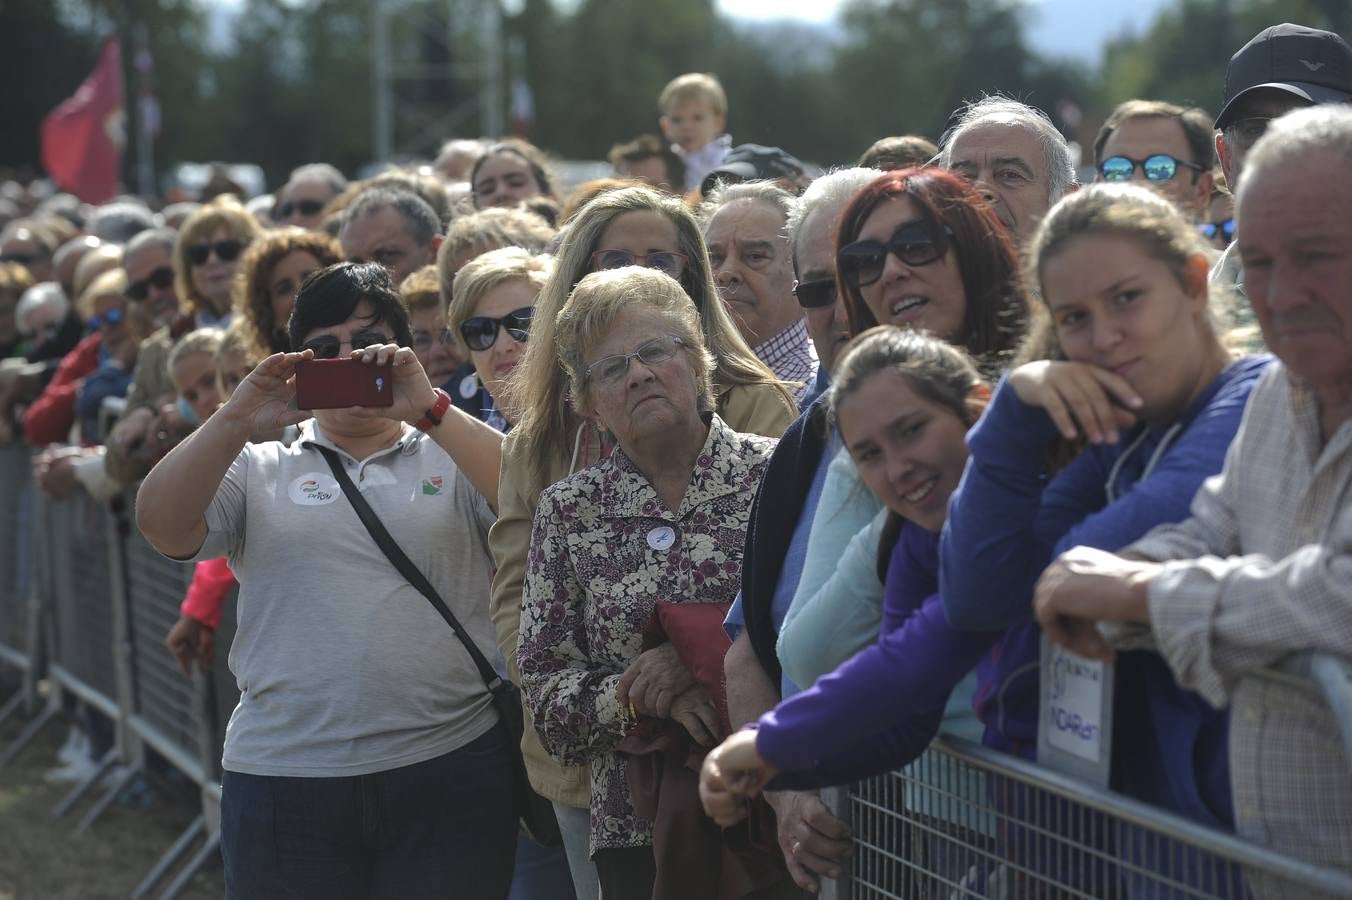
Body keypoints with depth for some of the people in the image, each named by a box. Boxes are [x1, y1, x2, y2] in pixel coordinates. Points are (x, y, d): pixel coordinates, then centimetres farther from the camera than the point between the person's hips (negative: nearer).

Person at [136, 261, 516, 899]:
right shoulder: (260, 470, 12)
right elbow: (161, 525, -3)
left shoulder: (455, 458, 10)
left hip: (449, 773, -1)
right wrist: (237, 420, -14)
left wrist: (429, 411, -17)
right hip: (282, 775, 1)